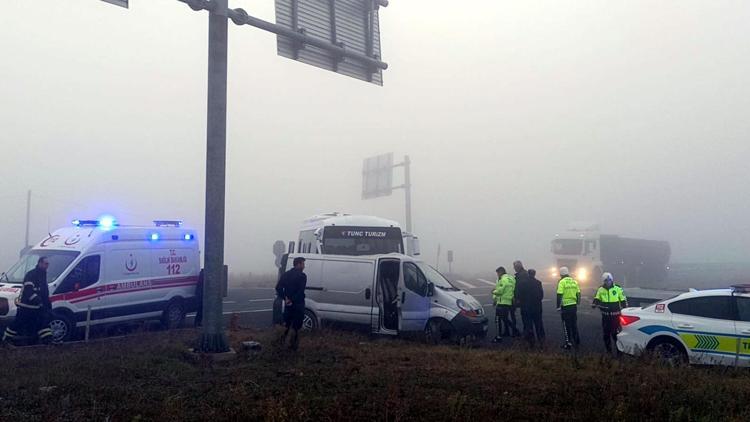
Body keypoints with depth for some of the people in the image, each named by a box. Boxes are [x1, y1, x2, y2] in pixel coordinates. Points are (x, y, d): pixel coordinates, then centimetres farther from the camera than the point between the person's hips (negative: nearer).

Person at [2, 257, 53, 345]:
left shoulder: (43, 275, 15)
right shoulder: (31, 275, -14)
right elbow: (28, 290, -24)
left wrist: (48, 303, 20)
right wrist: (37, 299, -31)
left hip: (37, 306, 8)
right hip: (26, 306, -8)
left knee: (44, 321, 3)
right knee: (18, 323, -1)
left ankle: (47, 338, 5)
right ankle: (6, 339, 11)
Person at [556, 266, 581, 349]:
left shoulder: (562, 282, -11)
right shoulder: (574, 281, 8)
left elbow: (559, 295, -16)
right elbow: (578, 294, 13)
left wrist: (558, 306, -11)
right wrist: (577, 303, 22)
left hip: (565, 306, -6)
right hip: (574, 306, 6)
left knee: (566, 325, 3)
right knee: (574, 325, 17)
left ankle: (568, 343, 6)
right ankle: (577, 341, 22)